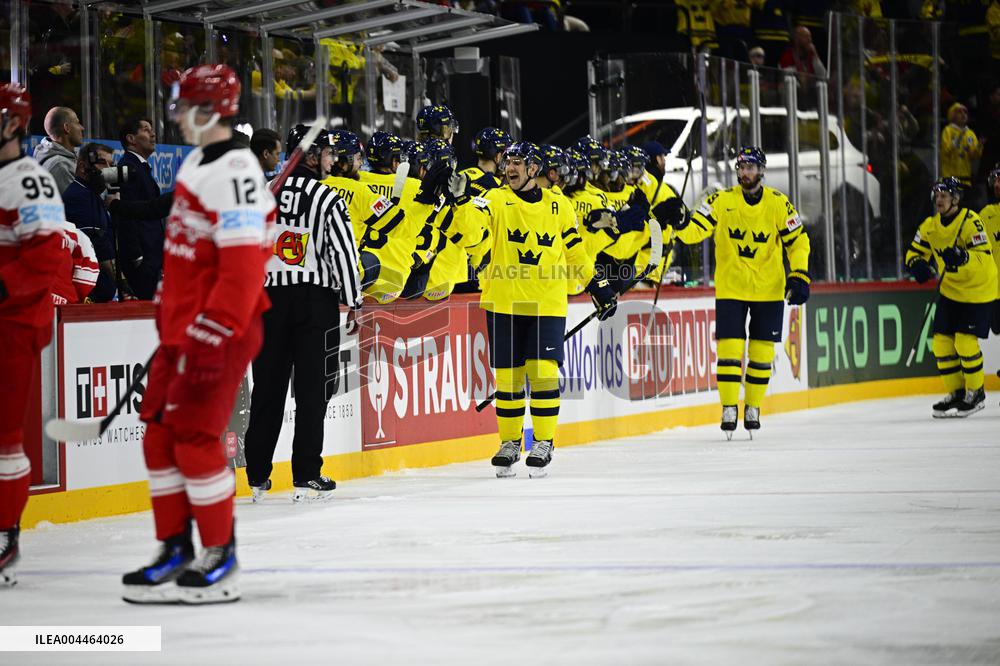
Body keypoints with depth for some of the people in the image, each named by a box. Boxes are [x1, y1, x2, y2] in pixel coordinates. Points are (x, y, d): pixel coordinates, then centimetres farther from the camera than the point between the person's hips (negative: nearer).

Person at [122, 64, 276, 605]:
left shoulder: (235, 174, -18)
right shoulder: (197, 164, 14)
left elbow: (242, 266, -25)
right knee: (159, 432, 10)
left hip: (220, 331, -10)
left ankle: (218, 559, -1)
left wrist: (211, 335, -26)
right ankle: (176, 550, 18)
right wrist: (168, 313, 24)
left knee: (194, 435, -9)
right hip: (182, 326, 10)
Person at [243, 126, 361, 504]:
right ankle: (306, 478, -3)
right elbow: (343, 253, -8)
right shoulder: (327, 199, -6)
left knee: (268, 387, 9)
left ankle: (258, 478, 12)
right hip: (315, 300, -4)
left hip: (268, 298, 4)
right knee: (313, 388, 1)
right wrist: (353, 303, 0)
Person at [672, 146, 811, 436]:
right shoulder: (722, 200, -5)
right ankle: (729, 409, 2)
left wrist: (799, 276, -8)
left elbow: (797, 241, 2)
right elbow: (697, 227, -13)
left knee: (762, 352, 4)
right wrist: (679, 227, -36)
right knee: (730, 347, -8)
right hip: (730, 288, -1)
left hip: (768, 290, 1)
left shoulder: (778, 203, -4)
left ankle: (753, 408, 19)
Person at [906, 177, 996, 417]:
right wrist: (917, 264, -17)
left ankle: (976, 393, 3)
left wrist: (962, 258, -46)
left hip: (978, 291, -7)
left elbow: (984, 259, -28)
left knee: (965, 341, -14)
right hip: (950, 290, 7)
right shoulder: (930, 226, -1)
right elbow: (915, 252, 6)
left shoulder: (970, 222, -22)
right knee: (942, 341, 1)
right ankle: (956, 392, 15)